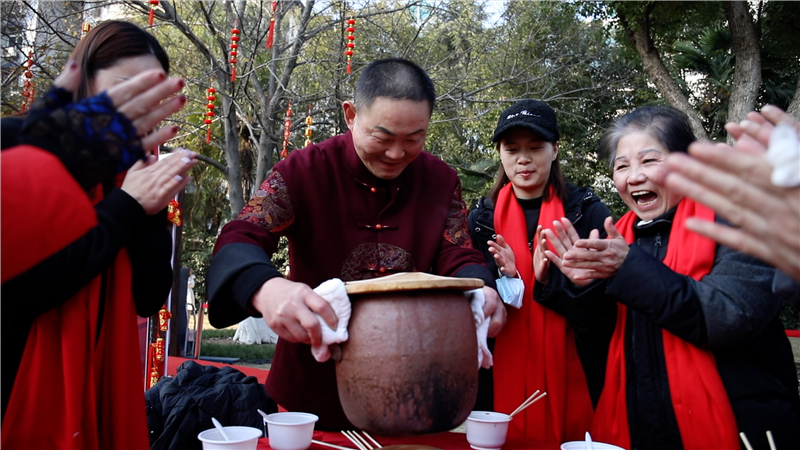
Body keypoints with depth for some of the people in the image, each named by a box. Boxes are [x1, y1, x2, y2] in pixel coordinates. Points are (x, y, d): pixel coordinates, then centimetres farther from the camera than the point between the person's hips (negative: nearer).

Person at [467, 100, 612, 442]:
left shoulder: (588, 212, 0)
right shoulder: (482, 219, 5)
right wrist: (500, 282, -16)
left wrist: (552, 280, -21)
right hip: (501, 377, 2)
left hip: (572, 374, -1)